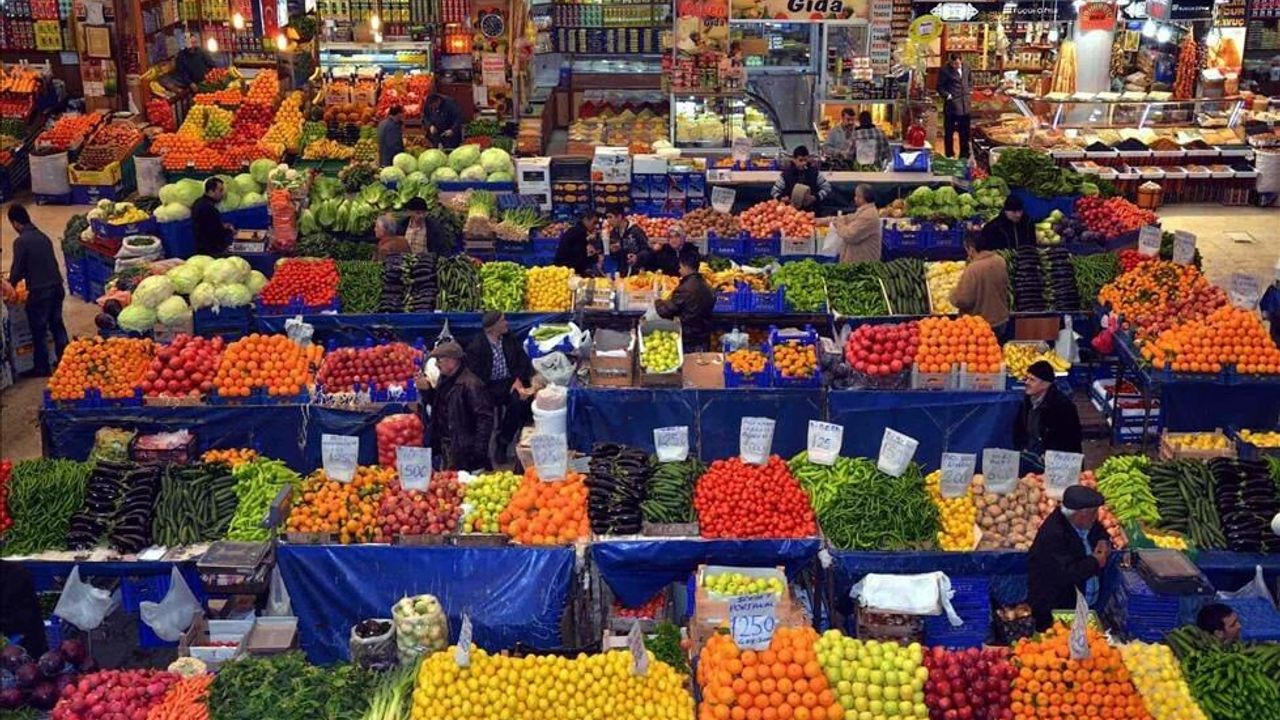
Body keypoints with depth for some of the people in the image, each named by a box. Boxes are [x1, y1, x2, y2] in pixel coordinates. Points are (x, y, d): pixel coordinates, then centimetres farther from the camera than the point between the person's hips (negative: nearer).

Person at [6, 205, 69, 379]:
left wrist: (12, 283, 10)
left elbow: (17, 269, -10)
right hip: (56, 287, 7)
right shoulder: (43, 237, 9)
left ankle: (41, 368, 13)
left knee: (38, 331, 6)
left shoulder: (21, 241, -13)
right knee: (57, 325, 18)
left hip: (39, 292, -7)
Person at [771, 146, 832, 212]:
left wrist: (816, 198, -8)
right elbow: (775, 192, 7)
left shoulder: (814, 173, 4)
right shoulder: (786, 174, 1)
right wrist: (781, 198, -14)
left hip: (811, 211, 1)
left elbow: (827, 188, 8)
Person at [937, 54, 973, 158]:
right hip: (951, 104, -5)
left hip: (965, 105, 5)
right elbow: (940, 87, -6)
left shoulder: (966, 69, 6)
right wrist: (947, 95, -16)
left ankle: (964, 154, 23)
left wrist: (970, 90, 10)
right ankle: (949, 155, 13)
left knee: (965, 131, 12)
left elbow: (970, 81, 23)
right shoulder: (945, 71, -10)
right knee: (949, 131, 2)